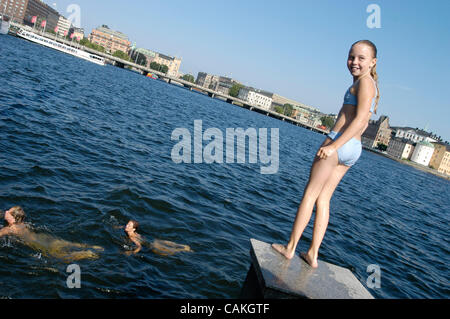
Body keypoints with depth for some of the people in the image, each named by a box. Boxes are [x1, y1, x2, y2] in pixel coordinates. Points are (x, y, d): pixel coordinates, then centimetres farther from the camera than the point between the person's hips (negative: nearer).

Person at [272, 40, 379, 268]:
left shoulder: (365, 81, -6)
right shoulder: (371, 86, 21)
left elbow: (360, 119, -18)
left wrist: (333, 145, -24)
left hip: (339, 144, -9)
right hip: (354, 149, 9)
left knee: (310, 194, -1)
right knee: (323, 199, 10)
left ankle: (290, 247, 7)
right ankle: (313, 254, 13)